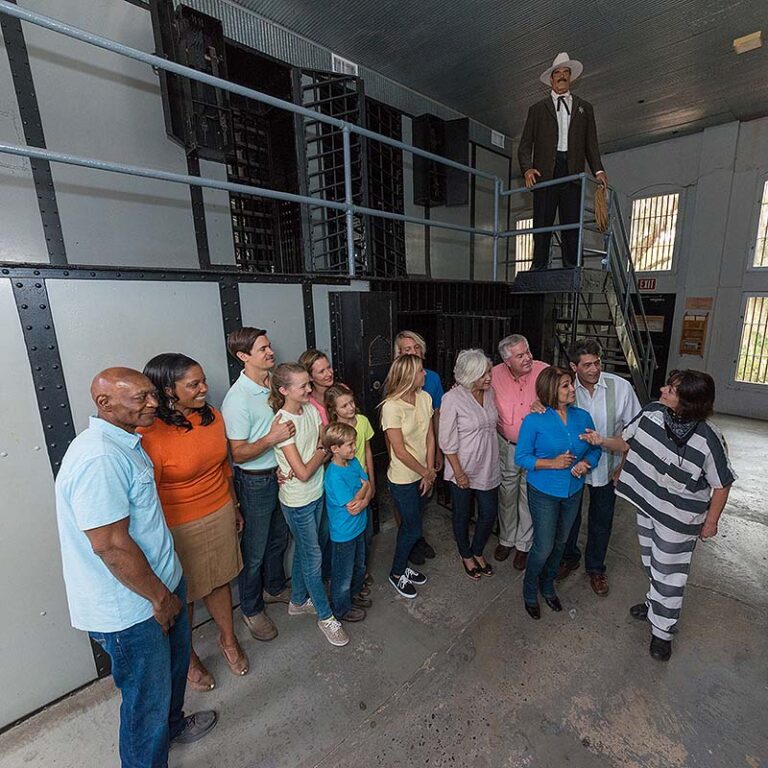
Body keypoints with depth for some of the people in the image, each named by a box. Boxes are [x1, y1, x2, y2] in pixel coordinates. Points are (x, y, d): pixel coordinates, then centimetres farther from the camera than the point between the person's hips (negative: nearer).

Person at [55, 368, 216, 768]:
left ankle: (173, 725, 57)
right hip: (130, 610, -10)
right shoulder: (99, 458, -30)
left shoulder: (123, 442, 3)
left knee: (173, 665, 31)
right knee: (147, 698, 15)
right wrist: (160, 597, -16)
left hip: (161, 584, 10)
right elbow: (110, 545, -29)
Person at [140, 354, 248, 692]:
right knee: (184, 595, 17)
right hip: (180, 528, -5)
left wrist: (234, 507, 15)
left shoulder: (212, 416, -4)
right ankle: (187, 656, 45)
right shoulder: (149, 435, -24)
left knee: (220, 580, 23)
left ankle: (228, 639, 48)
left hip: (220, 515, 5)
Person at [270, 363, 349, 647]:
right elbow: (303, 473, -24)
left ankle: (298, 601, 45)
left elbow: (327, 445, 0)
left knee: (303, 551, 23)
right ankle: (325, 616, 31)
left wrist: (305, 464, -16)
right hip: (297, 501, -6)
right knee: (314, 558, 10)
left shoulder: (311, 409, -3)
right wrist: (321, 452, -9)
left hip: (316, 493, 6)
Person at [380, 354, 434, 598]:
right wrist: (426, 472, -10)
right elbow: (400, 450, -20)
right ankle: (396, 574, 33)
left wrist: (429, 472, -4)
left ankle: (403, 567, 43)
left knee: (410, 525, 21)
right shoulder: (391, 407, -24)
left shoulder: (425, 398, -4)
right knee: (413, 529, 7)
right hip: (403, 479, -6)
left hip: (422, 475, 6)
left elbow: (430, 438, 0)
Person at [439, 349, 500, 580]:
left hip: (488, 467, 5)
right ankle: (466, 555, 42)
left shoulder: (490, 392, -3)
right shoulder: (452, 398, -21)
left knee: (490, 512, 16)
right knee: (462, 516, 15)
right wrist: (458, 472, -15)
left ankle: (477, 551, 43)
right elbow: (447, 441, -17)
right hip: (463, 470, -5)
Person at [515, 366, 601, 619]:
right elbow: (521, 457, -13)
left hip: (573, 492, 5)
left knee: (560, 543, 21)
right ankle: (530, 592, 33)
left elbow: (595, 449, 5)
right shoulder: (534, 421, -18)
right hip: (544, 493, -5)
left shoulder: (583, 417, -5)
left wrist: (586, 463, -16)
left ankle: (548, 586, 46)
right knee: (543, 547, 4)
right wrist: (552, 463, -25)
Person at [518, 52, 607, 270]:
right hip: (545, 173, -2)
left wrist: (598, 170, 2)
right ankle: (538, 272, -10)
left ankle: (571, 273, -5)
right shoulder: (538, 109, 19)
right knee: (542, 224, -10)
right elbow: (525, 145, 10)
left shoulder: (584, 108, 24)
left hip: (573, 172, 2)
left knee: (572, 225, -6)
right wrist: (527, 169, -9)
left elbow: (591, 144, 18)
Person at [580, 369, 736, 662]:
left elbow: (721, 484, -13)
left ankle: (662, 631, 34)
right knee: (651, 563, 26)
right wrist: (602, 441, -12)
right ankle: (656, 603, 53)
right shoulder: (652, 412, -14)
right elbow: (628, 442, 3)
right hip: (647, 505, 5)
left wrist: (711, 521, -4)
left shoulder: (709, 440, -27)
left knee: (668, 574, 11)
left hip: (678, 519, -5)